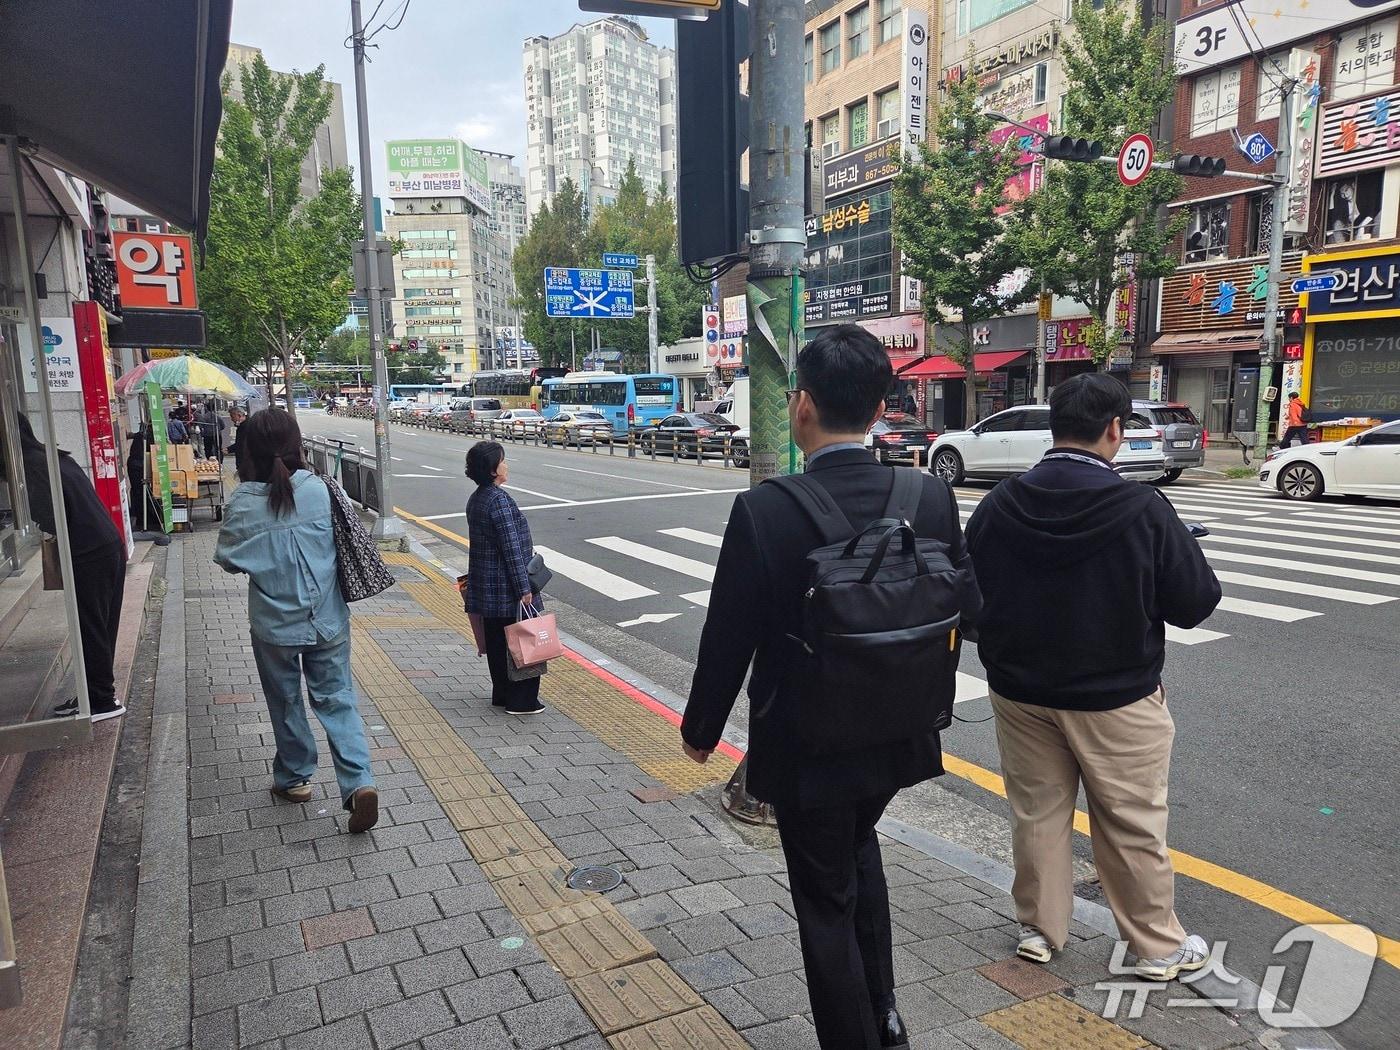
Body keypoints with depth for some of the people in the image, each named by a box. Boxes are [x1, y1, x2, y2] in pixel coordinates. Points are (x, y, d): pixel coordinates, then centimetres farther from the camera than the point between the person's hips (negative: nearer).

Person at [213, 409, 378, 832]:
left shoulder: (243, 503, -14)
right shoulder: (320, 490, -10)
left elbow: (228, 560, -2)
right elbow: (343, 539, 2)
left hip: (274, 625, -1)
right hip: (327, 619, 1)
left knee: (285, 703, 18)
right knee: (338, 700, 9)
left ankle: (295, 778, 34)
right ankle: (358, 782, -4)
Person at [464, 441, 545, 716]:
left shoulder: (475, 499, 9)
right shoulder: (499, 499, -20)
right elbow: (510, 547, -21)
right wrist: (524, 588, -18)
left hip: (486, 585, 9)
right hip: (506, 587, -9)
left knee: (496, 641, 17)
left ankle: (501, 694, 27)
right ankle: (521, 701, 9)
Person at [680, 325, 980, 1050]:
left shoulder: (762, 511, -24)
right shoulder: (931, 498, -12)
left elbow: (727, 641, -15)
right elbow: (966, 608, 0)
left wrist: (700, 730, 1)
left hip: (805, 746, -5)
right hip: (896, 736, 5)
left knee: (827, 901, 17)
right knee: (858, 848, 32)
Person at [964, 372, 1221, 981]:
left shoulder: (998, 506, -9)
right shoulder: (1142, 510, -19)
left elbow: (968, 599, -1)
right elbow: (1195, 603, -10)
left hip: (1021, 694, 3)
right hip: (1117, 699, -3)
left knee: (1037, 814, 17)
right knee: (1133, 827, 13)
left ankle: (1039, 929, 32)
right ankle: (1159, 947, 30)